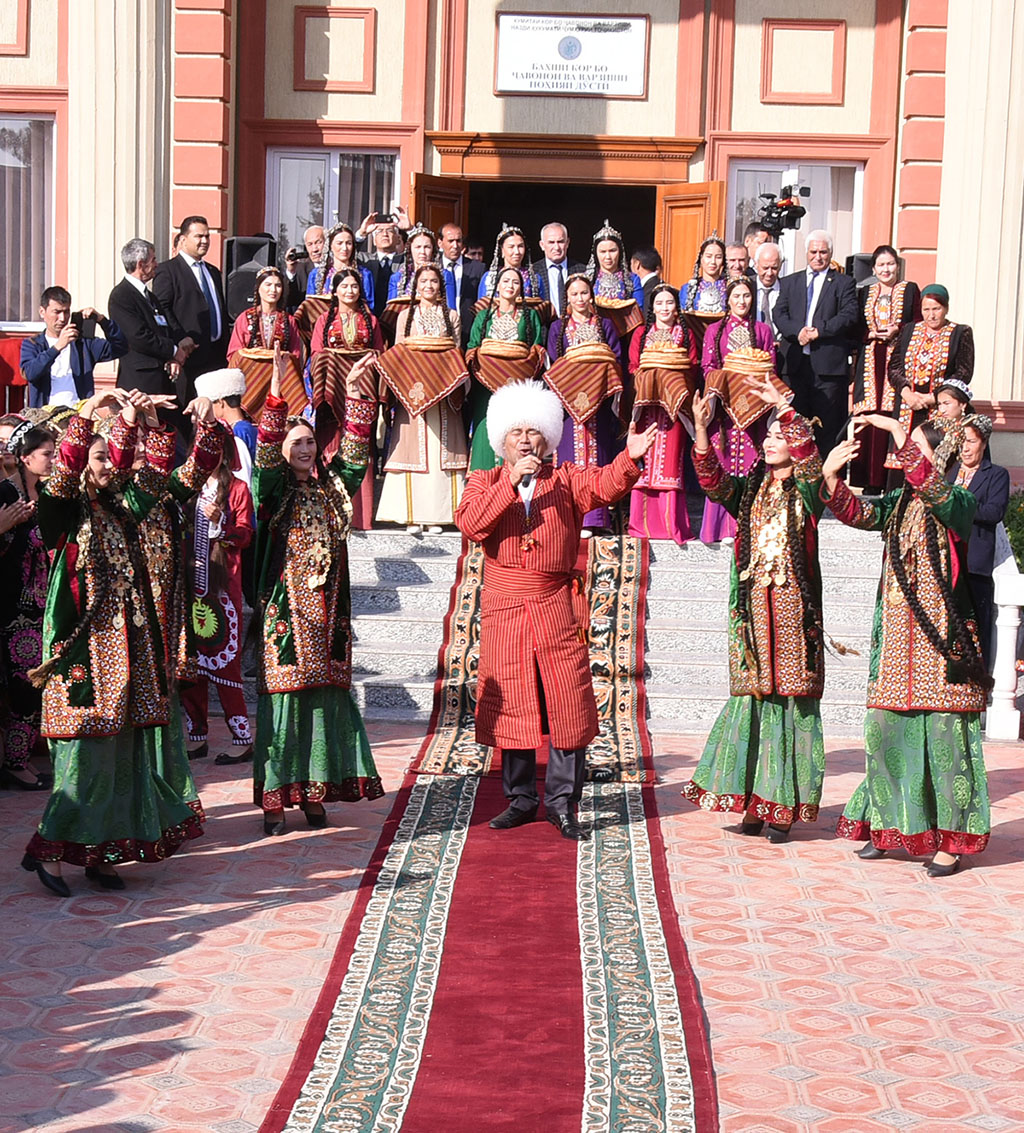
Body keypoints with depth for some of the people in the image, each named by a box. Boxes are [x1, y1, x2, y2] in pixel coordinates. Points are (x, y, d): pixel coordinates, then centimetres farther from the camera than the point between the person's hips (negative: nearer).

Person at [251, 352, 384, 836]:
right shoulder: (273, 491, 3)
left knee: (325, 695, 4)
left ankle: (313, 792, 11)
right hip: (284, 607, -4)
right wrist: (276, 393, -24)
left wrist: (353, 392, -3)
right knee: (281, 693, -5)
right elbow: (266, 452, -13)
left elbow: (354, 450, 5)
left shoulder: (329, 488, 13)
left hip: (326, 609, 4)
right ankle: (274, 799, -2)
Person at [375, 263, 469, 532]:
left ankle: (437, 514, -2)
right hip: (412, 387, 0)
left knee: (440, 449, -4)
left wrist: (452, 375, -6)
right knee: (413, 448, -6)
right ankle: (412, 516, -5)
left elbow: (457, 353, 11)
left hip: (443, 388, 0)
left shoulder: (451, 316, 14)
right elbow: (395, 353, 11)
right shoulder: (406, 315, 13)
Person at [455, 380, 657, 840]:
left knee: (567, 703, -4)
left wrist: (630, 458, -30)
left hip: (556, 608, 0)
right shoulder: (484, 482, 10)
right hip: (503, 611, 0)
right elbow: (470, 524, -9)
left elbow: (606, 484, -9)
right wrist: (511, 484, -17)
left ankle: (561, 802, 5)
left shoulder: (566, 480, 10)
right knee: (511, 704, 5)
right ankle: (520, 799, 17)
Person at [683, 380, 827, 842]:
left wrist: (784, 408, -27)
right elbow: (713, 482, -2)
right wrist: (701, 430, -14)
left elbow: (809, 455, -19)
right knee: (752, 695, 3)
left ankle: (784, 805, 1)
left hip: (792, 605, -4)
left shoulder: (806, 491, 1)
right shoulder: (750, 490, 14)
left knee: (791, 696, -3)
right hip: (753, 604, 4)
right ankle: (753, 801, 8)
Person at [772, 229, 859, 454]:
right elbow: (779, 314, 6)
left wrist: (820, 330, -16)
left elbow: (849, 316, -4)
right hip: (794, 363, 3)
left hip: (828, 365, -3)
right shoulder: (789, 282, 18)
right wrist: (798, 331, -13)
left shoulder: (844, 283, 9)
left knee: (827, 425, -3)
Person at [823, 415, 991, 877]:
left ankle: (950, 840, 3)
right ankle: (888, 826, 20)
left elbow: (931, 488, -26)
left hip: (941, 636, -6)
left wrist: (899, 432, -29)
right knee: (886, 730, 7)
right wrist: (830, 476, -19)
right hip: (896, 637, 6)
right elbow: (856, 512, -3)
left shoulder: (959, 503, -5)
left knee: (945, 734, -3)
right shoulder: (897, 504, 12)